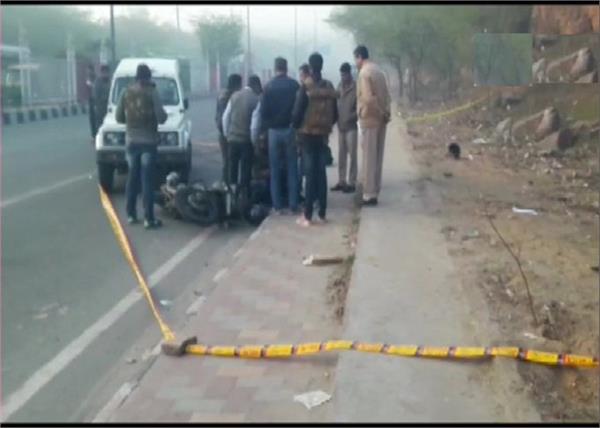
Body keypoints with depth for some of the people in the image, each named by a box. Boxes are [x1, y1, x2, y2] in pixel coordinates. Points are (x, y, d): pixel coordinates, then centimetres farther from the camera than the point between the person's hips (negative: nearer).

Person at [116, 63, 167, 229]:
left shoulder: (126, 93, 4)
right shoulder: (151, 93, -10)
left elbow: (119, 117, 8)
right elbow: (161, 118, -12)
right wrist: (159, 115, 10)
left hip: (131, 141, 4)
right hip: (148, 142, -4)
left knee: (132, 178, 14)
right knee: (147, 180, -4)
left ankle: (131, 214, 19)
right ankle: (149, 219, -4)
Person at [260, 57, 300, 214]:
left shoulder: (269, 87, -5)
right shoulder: (294, 85, -5)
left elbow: (263, 111, -5)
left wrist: (266, 126, 8)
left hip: (274, 131, 0)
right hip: (290, 129, 0)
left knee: (275, 170, 7)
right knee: (292, 169, 7)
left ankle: (277, 206, 6)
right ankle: (293, 205, 5)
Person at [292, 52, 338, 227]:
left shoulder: (306, 86, -10)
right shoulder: (329, 87, 4)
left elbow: (297, 111, -12)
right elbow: (335, 114, 6)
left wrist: (297, 128, 5)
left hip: (308, 134, -4)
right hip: (323, 134, 4)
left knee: (310, 173, -3)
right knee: (321, 172, 10)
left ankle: (308, 216, -2)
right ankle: (322, 213, 13)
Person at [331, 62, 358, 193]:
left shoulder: (356, 87, -7)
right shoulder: (339, 87, 12)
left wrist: (352, 117, -18)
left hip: (351, 126, -6)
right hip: (340, 125, 6)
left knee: (352, 155, -4)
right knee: (341, 155, 10)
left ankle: (351, 183, -1)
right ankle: (342, 181, 17)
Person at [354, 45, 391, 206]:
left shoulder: (364, 73, -13)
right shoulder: (378, 70, 13)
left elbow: (368, 98, -21)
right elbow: (386, 96, 12)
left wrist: (382, 113, -11)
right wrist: (386, 113, 8)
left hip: (369, 119, -8)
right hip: (380, 119, 8)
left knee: (369, 158, -3)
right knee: (377, 157, 11)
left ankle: (369, 195, 0)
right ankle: (374, 192, 17)